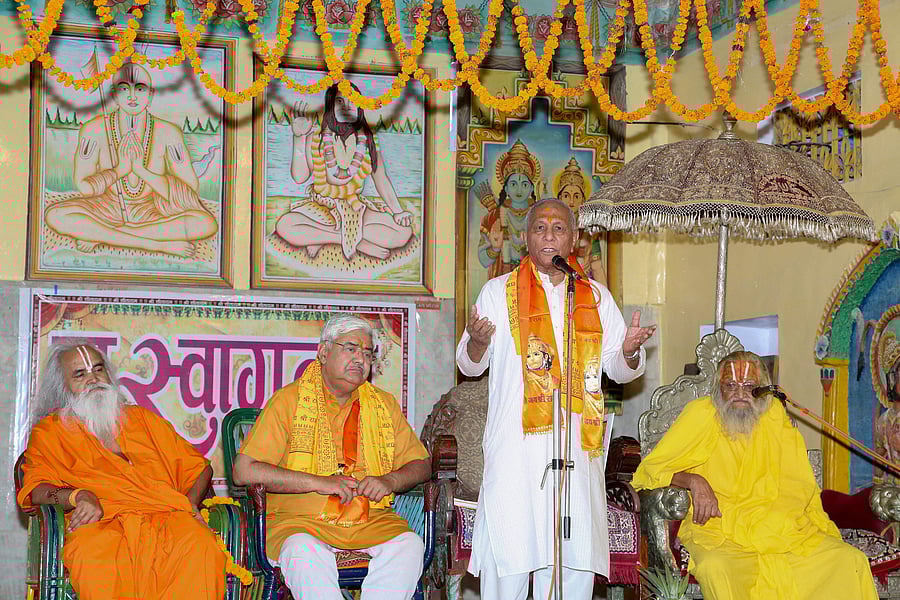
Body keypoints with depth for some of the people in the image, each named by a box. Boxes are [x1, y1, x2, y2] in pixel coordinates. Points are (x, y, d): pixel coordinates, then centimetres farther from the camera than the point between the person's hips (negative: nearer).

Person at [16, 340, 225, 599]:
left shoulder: (144, 419, 31)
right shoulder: (49, 431, 21)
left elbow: (199, 467, 30)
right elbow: (35, 488, 4)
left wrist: (190, 504, 9)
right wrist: (79, 497, -17)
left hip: (164, 518, 3)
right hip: (102, 523, -3)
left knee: (200, 550, -34)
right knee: (96, 559, -41)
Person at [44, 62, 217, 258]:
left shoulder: (167, 132, -10)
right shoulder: (94, 130, -9)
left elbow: (190, 189, -15)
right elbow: (83, 186, -9)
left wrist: (142, 171, -23)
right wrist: (120, 169, -22)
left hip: (152, 213, 0)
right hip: (109, 210, 0)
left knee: (206, 224, -29)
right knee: (54, 216, -28)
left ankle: (102, 235, -20)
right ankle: (159, 244, -25)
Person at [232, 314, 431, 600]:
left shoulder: (384, 404, 15)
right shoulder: (288, 400, 2)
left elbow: (420, 464, 18)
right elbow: (245, 471, -7)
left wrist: (390, 481, -6)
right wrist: (319, 482, -14)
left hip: (371, 520, 3)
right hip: (300, 520, -3)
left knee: (409, 544, -27)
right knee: (304, 552, -36)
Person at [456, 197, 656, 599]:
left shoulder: (596, 298, 16)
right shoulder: (498, 291, 10)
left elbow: (618, 370, 15)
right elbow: (469, 364, 8)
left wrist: (629, 351, -8)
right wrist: (477, 342, -15)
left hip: (577, 445, 2)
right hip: (516, 442, -2)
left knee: (575, 553, 0)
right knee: (507, 545, -8)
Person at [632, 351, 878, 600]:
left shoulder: (775, 416, 9)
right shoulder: (701, 414, -2)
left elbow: (800, 486, 15)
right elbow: (650, 470, -1)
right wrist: (693, 481, -18)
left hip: (782, 530, 4)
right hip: (717, 531, -4)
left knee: (852, 560, -12)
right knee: (716, 568, -37)